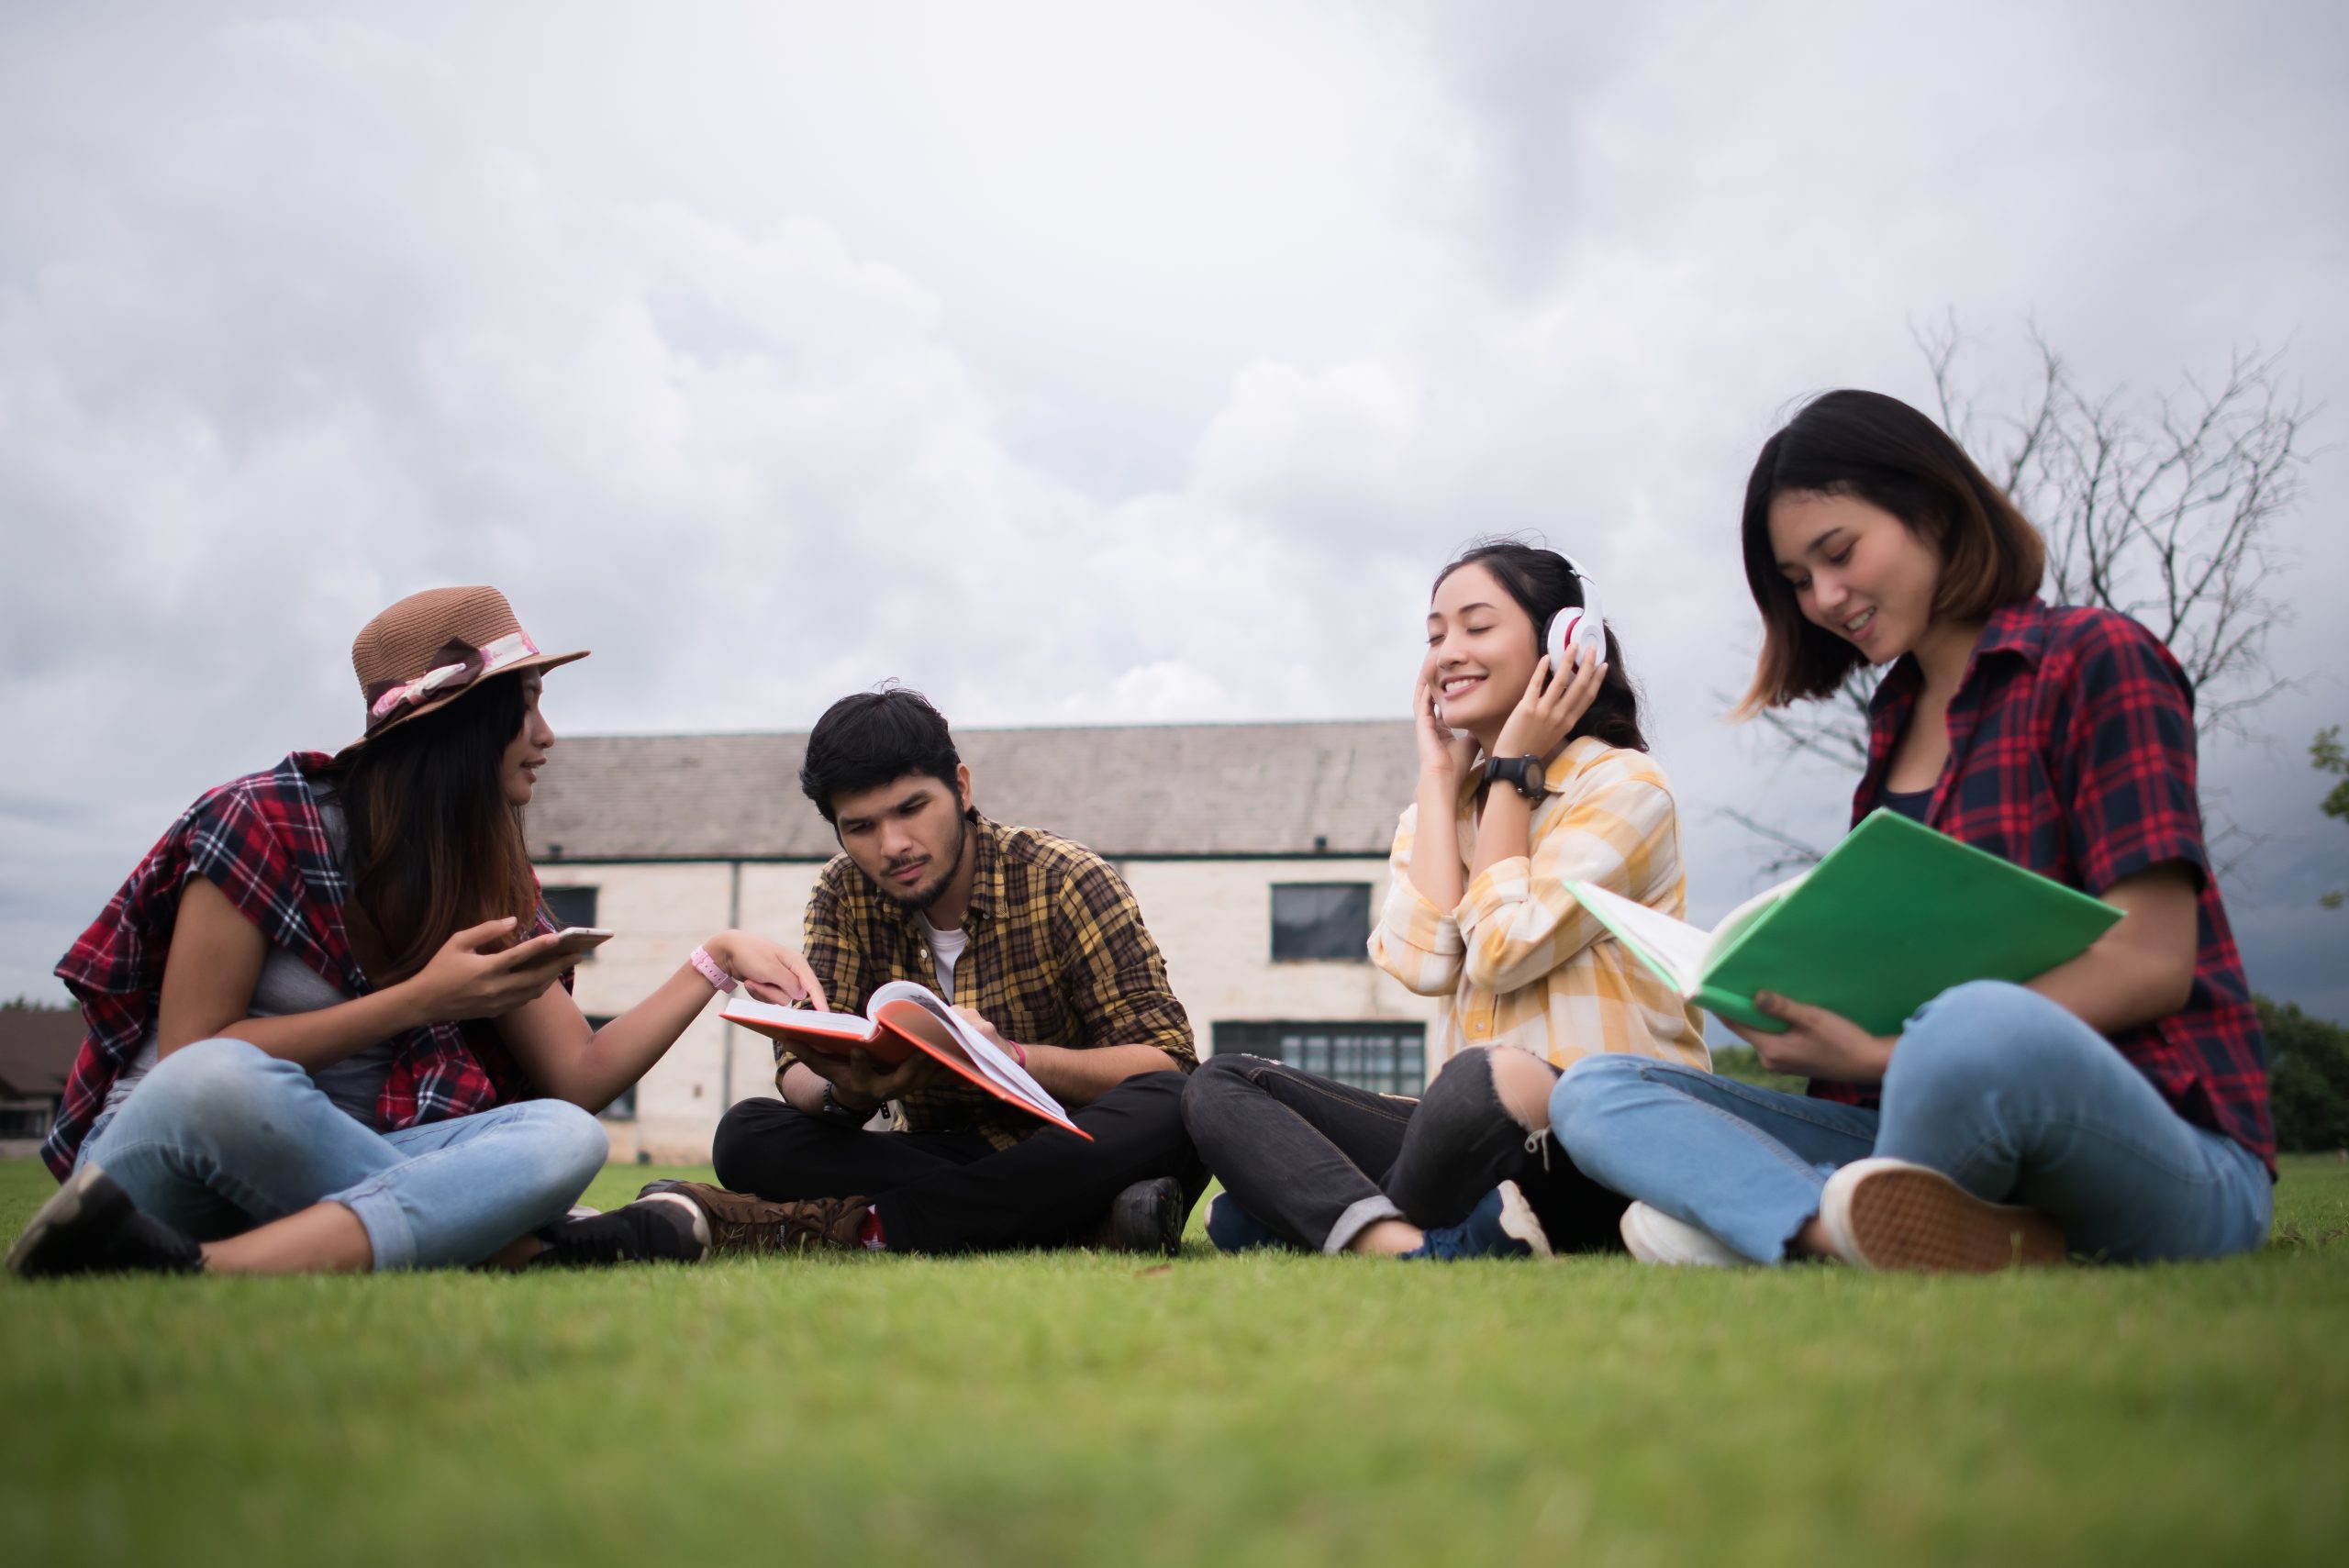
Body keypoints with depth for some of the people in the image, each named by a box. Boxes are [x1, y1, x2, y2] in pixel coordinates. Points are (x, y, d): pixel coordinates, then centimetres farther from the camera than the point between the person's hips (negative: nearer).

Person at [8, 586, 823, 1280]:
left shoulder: (493, 885, 10)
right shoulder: (267, 820, -9)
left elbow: (578, 1080, 4)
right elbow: (191, 1057, -13)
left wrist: (716, 959, -4)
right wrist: (422, 1001, -17)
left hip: (333, 1167, 5)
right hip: (166, 1148, -4)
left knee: (567, 1140, -25)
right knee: (223, 1083, -40)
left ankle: (204, 1272, -37)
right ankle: (531, 1248, -31)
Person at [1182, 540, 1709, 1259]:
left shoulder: (1624, 786, -2)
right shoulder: (1443, 806, 16)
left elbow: (1503, 951, -14)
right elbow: (1424, 962, -5)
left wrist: (1513, 770, -4)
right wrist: (1441, 776, 3)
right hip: (1479, 1124, 7)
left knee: (1486, 1080, -40)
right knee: (1220, 1086, -8)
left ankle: (1302, 1212, -14)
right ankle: (1414, 1245, -34)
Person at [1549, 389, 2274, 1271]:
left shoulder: (2095, 659, -2)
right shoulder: (1894, 723, 19)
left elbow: (2151, 963, -11)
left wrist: (1883, 1052, -18)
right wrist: (1780, 989, -4)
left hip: (2162, 1146, -7)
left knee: (1981, 1030, -42)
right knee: (1592, 1094, -6)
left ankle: (1782, 1220, -18)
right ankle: (1862, 1219, -29)